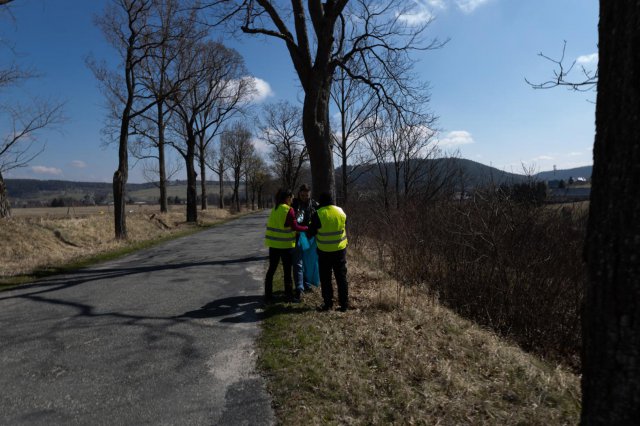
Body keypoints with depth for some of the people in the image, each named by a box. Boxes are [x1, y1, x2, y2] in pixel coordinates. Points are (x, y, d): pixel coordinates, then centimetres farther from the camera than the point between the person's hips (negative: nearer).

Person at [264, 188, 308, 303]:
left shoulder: (275, 209, 9)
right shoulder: (289, 210, -13)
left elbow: (279, 225, 11)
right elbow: (295, 227, -16)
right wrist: (307, 228, -4)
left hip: (273, 243, 6)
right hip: (285, 244, -6)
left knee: (272, 268, 12)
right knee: (287, 270, 6)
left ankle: (268, 294, 18)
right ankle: (288, 294, 15)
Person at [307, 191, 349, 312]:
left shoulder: (318, 214, -14)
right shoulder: (341, 212, -1)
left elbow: (311, 232, -5)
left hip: (324, 251, -3)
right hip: (340, 249, 3)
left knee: (325, 278, 10)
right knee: (341, 277, 12)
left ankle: (328, 303, 15)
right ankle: (344, 303, 16)